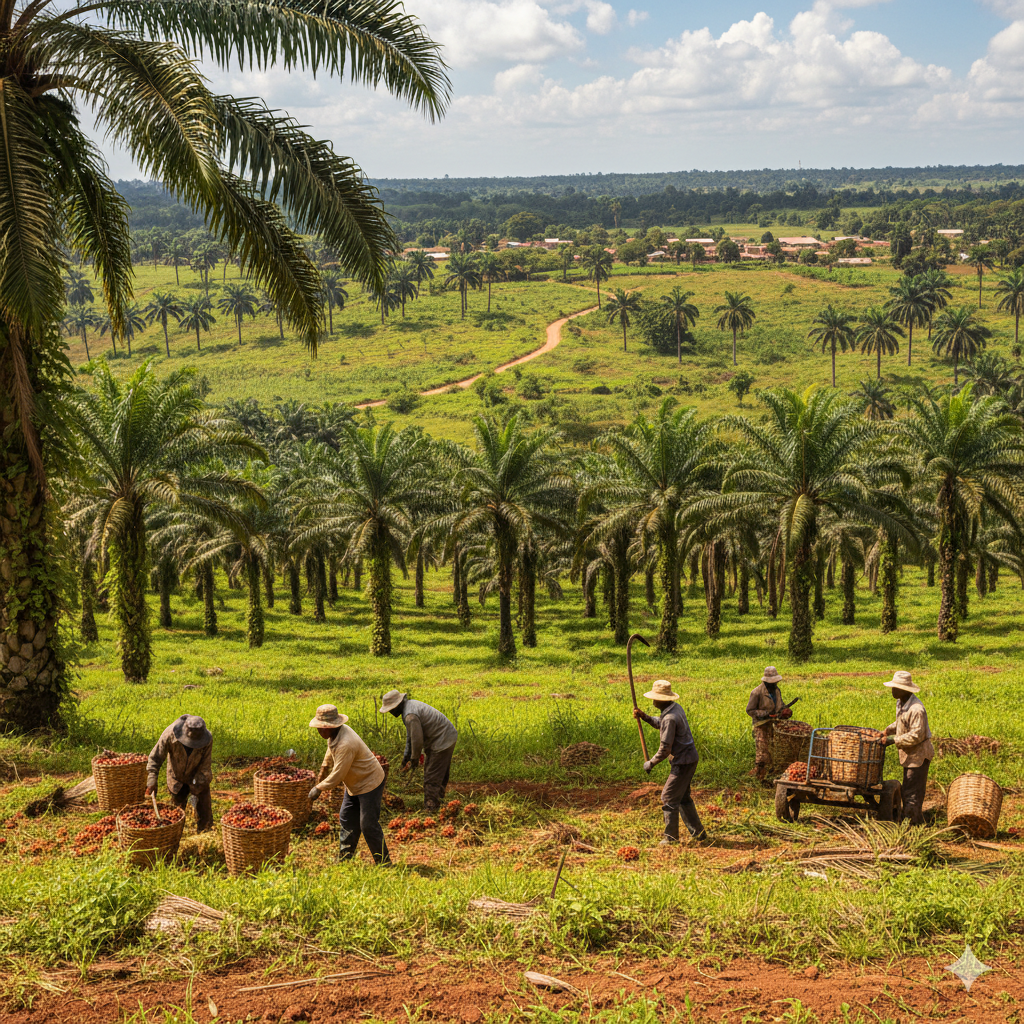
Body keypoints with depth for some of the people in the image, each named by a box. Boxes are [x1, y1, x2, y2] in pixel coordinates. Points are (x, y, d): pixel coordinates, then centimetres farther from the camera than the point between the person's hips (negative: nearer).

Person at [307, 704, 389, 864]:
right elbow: (330, 755, 19)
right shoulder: (334, 734, -3)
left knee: (368, 825, -5)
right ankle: (344, 858, 27)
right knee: (346, 820, 15)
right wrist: (322, 774, 33)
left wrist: (319, 788, -16)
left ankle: (383, 862, 7)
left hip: (369, 784, -10)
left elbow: (337, 775, -29)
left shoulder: (346, 744, -34)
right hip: (354, 785, 10)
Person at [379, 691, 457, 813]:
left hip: (442, 742, -11)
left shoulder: (410, 716, -26)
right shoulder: (410, 705, 8)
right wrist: (406, 755, 21)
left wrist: (414, 759, -4)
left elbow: (417, 740, -21)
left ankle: (430, 810, 2)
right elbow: (411, 734, 18)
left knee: (432, 779, -4)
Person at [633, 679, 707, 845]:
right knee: (683, 797, 20)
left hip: (683, 762, -10)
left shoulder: (670, 718, -25)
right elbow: (660, 724, 26)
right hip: (690, 758, 10)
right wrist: (643, 716, 10)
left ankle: (671, 837, 4)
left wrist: (650, 763, -8)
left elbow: (665, 749, -22)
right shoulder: (675, 708, 7)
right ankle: (698, 832, 25)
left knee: (669, 798, -3)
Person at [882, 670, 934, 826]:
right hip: (909, 755, 10)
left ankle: (914, 823, 1)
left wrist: (894, 740, -22)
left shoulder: (916, 709, -26)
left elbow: (916, 735, -26)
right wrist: (889, 730, 7)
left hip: (919, 754, -10)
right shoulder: (901, 703, 5)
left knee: (912, 791, -6)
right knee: (906, 790, 17)